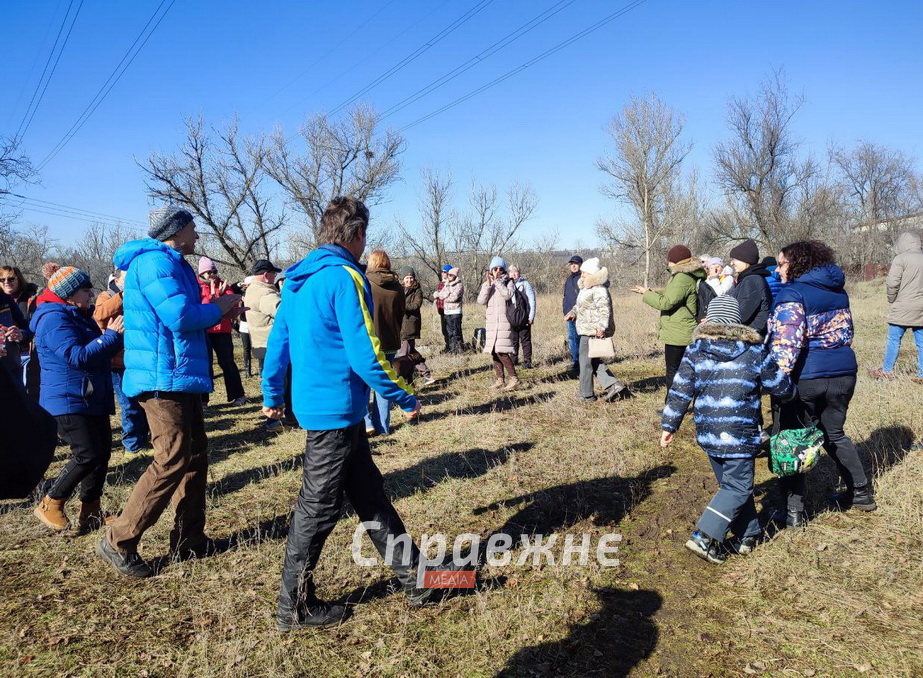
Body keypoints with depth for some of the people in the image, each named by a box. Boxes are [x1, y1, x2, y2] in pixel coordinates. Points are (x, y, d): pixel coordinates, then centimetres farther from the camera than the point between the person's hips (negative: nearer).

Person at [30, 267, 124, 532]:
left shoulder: (79, 316, 17)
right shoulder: (54, 319, -15)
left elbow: (98, 351, 22)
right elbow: (78, 356, -25)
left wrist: (116, 333, 5)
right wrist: (111, 335, -22)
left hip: (93, 399, 10)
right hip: (68, 401, -10)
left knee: (102, 452, 9)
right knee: (88, 455, -13)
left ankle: (90, 512, 19)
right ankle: (50, 505, 6)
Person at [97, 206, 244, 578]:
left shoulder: (171, 264, 20)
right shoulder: (155, 262, -13)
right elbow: (180, 316, -24)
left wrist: (219, 311, 10)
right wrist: (217, 308, -7)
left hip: (181, 377, 11)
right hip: (163, 378, -11)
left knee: (195, 454, 13)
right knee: (172, 461, -10)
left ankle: (188, 539, 22)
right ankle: (118, 543, 2)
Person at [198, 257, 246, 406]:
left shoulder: (222, 285, 10)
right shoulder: (197, 287, 1)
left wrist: (222, 293, -15)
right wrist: (212, 295, -20)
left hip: (222, 330, 2)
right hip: (204, 331, -2)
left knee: (227, 363, 5)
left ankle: (236, 395, 12)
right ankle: (202, 399, 8)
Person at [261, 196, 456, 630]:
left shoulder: (300, 280, 10)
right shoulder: (344, 277, -18)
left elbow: (278, 340, 15)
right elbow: (364, 353, -22)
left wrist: (271, 395, 25)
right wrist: (406, 400, -12)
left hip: (314, 404, 10)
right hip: (336, 410, -10)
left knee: (369, 493, 16)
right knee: (319, 507, 3)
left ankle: (415, 577, 29)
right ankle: (294, 607, 20)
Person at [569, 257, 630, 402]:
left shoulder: (599, 291, -18)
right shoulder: (586, 289, 15)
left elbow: (604, 311, -30)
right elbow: (579, 306, 30)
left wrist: (601, 327, -42)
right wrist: (573, 313, 14)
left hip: (593, 332, -11)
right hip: (587, 330, 11)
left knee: (586, 361, 2)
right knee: (594, 361, 17)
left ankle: (586, 394, 14)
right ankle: (614, 386, 15)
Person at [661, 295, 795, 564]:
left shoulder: (695, 350, 1)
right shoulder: (754, 350, -3)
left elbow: (680, 391, -1)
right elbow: (780, 387, 6)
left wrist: (669, 425, 7)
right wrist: (790, 391, 30)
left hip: (707, 433, 4)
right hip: (739, 435, -4)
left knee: (730, 484, 19)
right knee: (738, 488, 6)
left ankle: (747, 536, 28)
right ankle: (704, 537, -3)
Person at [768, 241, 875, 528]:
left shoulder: (793, 293, -13)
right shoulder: (838, 291, 12)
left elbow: (786, 342, -23)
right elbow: (845, 332, 19)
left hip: (804, 376, -7)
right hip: (843, 373, 8)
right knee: (834, 434, 25)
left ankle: (794, 510, 5)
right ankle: (861, 493, 33)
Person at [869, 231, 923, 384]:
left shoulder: (901, 259, -9)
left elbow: (893, 284, -13)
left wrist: (892, 300, 3)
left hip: (903, 308, -6)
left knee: (894, 339, 4)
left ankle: (887, 371, 10)